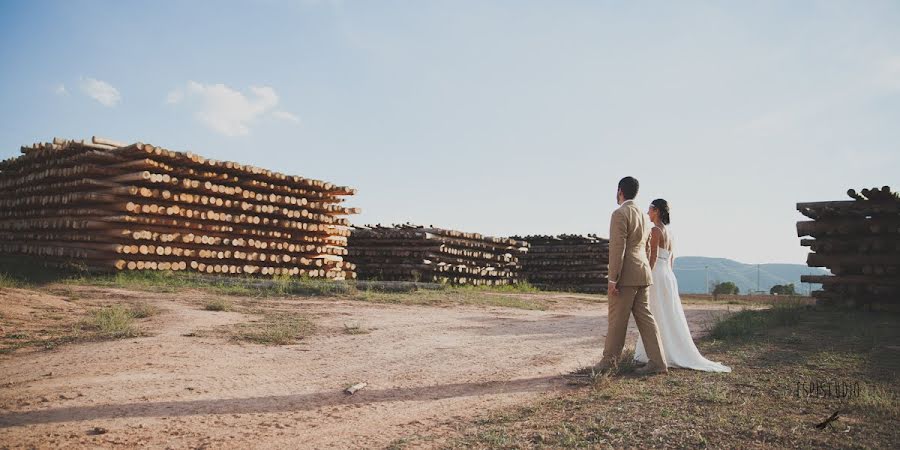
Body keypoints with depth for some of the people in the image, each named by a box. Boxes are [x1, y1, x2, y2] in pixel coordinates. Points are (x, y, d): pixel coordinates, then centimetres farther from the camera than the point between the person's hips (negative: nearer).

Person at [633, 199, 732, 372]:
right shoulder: (668, 231, 15)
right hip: (668, 276, 9)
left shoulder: (655, 230, -12)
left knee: (657, 318, -5)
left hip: (657, 276, -9)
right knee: (668, 317, 11)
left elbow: (653, 258, -17)